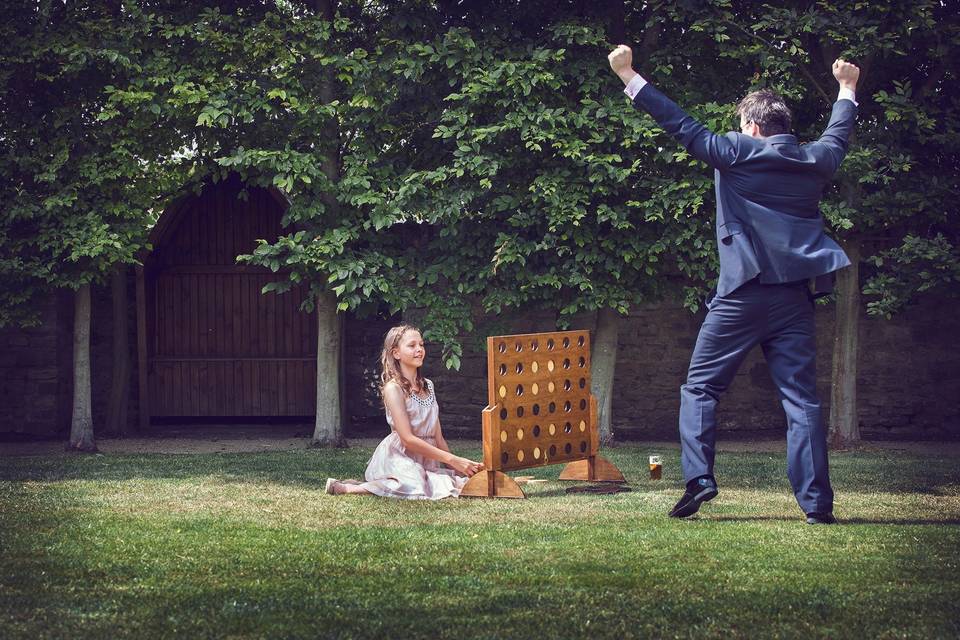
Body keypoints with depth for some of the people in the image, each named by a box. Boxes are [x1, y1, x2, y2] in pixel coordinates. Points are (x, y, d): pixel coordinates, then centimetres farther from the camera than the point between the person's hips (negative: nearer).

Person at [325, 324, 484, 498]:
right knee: (414, 486, -36)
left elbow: (437, 436, 16)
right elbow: (408, 439, -15)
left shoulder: (428, 386, 15)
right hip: (399, 457, -9)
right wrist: (452, 459, -16)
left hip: (427, 461, 9)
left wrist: (457, 463, 5)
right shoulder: (393, 388, -9)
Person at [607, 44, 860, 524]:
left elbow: (680, 124, -3)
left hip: (743, 295, -4)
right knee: (801, 399, 2)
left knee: (700, 386, 6)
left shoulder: (737, 153, -3)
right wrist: (847, 88, 52)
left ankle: (698, 477, -9)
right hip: (795, 299, 4)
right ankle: (817, 503, -2)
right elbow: (838, 135, 33)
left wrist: (627, 75, 2)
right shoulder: (815, 162, 12)